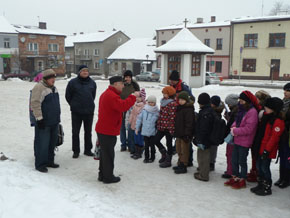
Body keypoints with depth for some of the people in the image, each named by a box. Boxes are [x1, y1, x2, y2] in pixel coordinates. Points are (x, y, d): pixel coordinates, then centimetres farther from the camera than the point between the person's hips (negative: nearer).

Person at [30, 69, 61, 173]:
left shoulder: (53, 88, 14)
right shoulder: (39, 88, -14)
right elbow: (35, 104, -20)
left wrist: (57, 118, 23)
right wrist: (39, 118, -21)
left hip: (54, 122, 9)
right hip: (44, 122, -9)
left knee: (52, 143, 15)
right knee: (42, 144, -3)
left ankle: (49, 161, 28)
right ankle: (40, 164, 8)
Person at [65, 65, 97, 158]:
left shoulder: (92, 83, 5)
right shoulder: (73, 82, -5)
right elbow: (68, 96, 3)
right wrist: (73, 105, 8)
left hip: (89, 111, 3)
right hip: (76, 112, -2)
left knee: (88, 132, 11)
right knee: (75, 132, 5)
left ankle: (88, 150, 23)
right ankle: (76, 151, 16)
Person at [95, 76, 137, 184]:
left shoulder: (106, 94, 17)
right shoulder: (112, 96, -20)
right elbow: (122, 106, -33)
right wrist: (133, 96, -24)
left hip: (102, 129, 11)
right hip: (108, 131, -11)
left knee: (104, 153, 18)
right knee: (108, 154, 0)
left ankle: (102, 175, 28)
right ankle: (108, 177, 11)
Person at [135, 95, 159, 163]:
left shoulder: (157, 112, -7)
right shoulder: (144, 110, -4)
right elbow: (139, 119, 5)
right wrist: (137, 128, 8)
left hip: (153, 132, -1)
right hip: (145, 131, 1)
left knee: (152, 145, 8)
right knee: (146, 145, 11)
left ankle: (152, 157, 24)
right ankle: (146, 157, 25)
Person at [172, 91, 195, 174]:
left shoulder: (189, 109, -18)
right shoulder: (179, 108, 12)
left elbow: (189, 123, -21)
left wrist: (187, 134, -23)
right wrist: (176, 131, 20)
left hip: (185, 134, -10)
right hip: (179, 133, 10)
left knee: (184, 150, -1)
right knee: (179, 149, 18)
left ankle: (183, 167, 8)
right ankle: (180, 164, 30)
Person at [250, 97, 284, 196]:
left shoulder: (278, 121, -19)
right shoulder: (266, 115, 8)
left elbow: (274, 137, -21)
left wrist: (267, 150, -21)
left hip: (268, 149, -9)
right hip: (260, 147, 9)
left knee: (265, 167, -1)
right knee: (259, 166, 15)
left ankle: (267, 188, 13)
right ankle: (260, 185, 30)